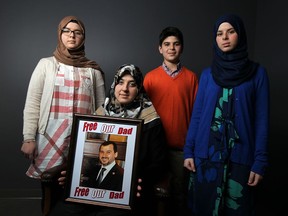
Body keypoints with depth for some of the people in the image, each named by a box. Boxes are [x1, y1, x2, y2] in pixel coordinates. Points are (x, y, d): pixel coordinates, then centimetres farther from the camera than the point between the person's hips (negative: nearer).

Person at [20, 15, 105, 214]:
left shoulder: (93, 70, 9)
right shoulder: (46, 64, 6)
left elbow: (102, 107, 9)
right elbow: (32, 104, 2)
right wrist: (29, 138, -5)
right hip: (51, 137, 0)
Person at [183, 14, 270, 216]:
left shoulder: (257, 72, 2)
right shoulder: (207, 74, 8)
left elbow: (262, 119, -2)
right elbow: (197, 114, 7)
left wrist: (260, 161, -7)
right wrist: (188, 150, 1)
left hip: (240, 156, -2)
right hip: (206, 154, 2)